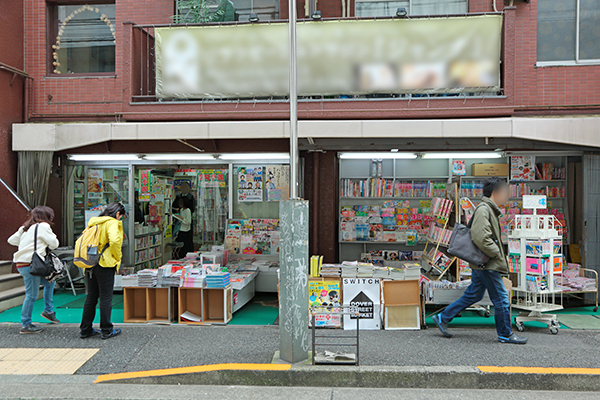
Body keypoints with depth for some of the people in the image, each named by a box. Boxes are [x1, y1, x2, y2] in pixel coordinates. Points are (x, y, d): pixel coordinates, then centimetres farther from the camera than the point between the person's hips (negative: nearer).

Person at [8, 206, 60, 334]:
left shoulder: (26, 227, 18)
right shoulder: (43, 226, -6)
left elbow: (11, 240, 21)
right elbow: (54, 244, -5)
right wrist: (52, 237, 14)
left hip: (21, 263, 10)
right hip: (30, 264, -10)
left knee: (50, 282, 20)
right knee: (31, 295, -4)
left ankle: (48, 311, 26)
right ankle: (25, 325, 3)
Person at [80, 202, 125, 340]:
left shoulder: (94, 222, 15)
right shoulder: (112, 223, -9)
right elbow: (114, 241, -25)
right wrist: (118, 256, -11)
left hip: (90, 265, 7)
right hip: (105, 264, -7)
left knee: (91, 297, 15)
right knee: (106, 298, 1)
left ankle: (85, 329, 22)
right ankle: (106, 330, 7)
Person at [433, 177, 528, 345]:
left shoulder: (490, 210, 17)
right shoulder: (483, 210, -17)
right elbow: (480, 237, -27)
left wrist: (497, 253, 15)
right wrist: (496, 254, -16)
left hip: (481, 263, 11)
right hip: (487, 264, -11)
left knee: (473, 295, 14)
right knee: (501, 298, 1)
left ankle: (442, 318, 19)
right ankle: (505, 334, 16)